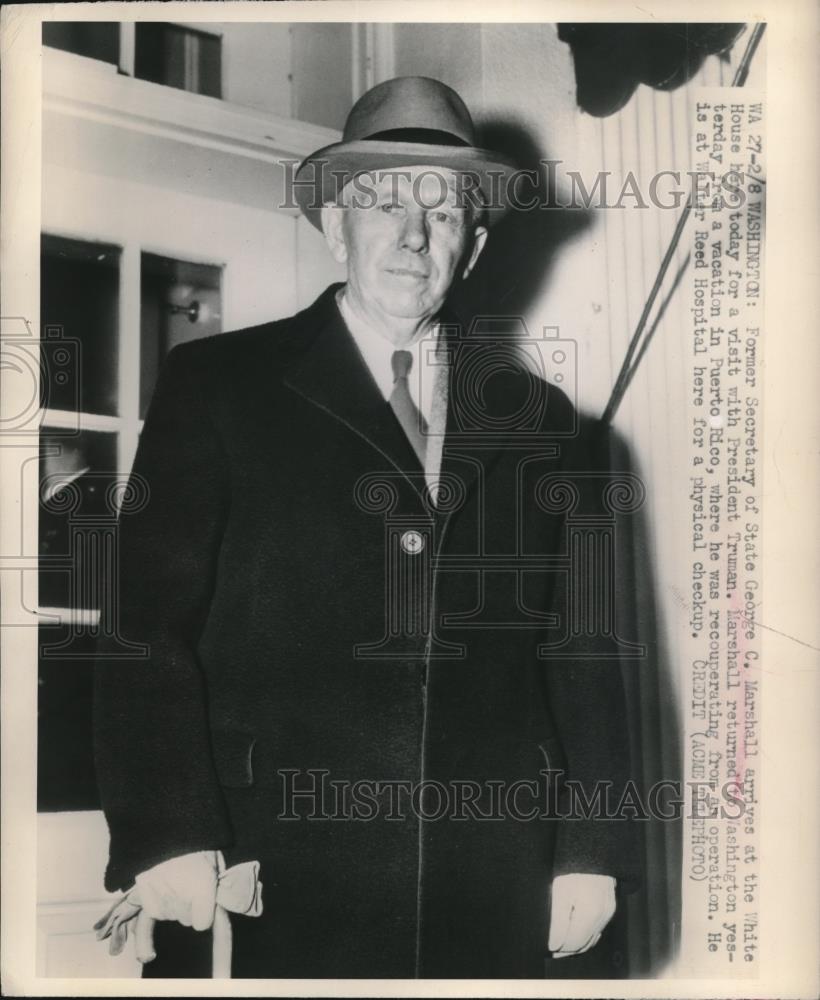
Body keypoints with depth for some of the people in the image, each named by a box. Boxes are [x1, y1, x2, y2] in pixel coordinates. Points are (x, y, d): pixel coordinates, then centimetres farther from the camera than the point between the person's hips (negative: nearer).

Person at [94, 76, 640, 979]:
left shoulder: (539, 419, 11)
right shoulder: (217, 386, 2)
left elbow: (583, 647, 10)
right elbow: (148, 618, -5)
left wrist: (592, 851, 5)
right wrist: (166, 836, -14)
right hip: (277, 881, -2)